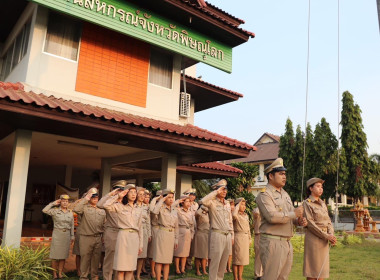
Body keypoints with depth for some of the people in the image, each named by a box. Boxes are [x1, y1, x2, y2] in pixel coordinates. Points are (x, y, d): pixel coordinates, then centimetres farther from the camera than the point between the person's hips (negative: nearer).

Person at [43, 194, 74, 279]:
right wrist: (53, 203, -10)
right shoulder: (55, 211, -2)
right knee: (55, 255, 2)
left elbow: (72, 226, 11)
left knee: (63, 255, 8)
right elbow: (44, 210, -18)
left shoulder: (70, 212, 8)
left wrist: (72, 236, 8)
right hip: (57, 234, -3)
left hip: (67, 235, 3)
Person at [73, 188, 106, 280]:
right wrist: (85, 199, -15)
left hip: (98, 238, 4)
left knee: (96, 258, 11)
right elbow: (76, 209, -23)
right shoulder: (84, 208, -1)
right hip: (86, 238, -4)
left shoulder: (102, 210, 14)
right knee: (85, 258, 2)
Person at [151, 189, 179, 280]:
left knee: (167, 260, 10)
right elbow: (154, 211, -31)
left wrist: (176, 239, 16)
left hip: (171, 235, 6)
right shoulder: (161, 208, -5)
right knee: (159, 260, -2)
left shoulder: (174, 210, 12)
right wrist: (161, 200, -20)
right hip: (162, 234, -5)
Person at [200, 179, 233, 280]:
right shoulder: (213, 202, -5)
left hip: (228, 235, 7)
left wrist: (232, 235, 17)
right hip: (217, 234, -6)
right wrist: (216, 192, -21)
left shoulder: (227, 204, 15)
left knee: (224, 261, 12)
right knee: (215, 261, -3)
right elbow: (203, 201, -29)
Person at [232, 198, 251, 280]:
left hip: (245, 238, 7)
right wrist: (238, 205, -21)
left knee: (243, 258, 11)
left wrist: (249, 239, 18)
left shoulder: (246, 215, 14)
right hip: (238, 237, -7)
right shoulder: (236, 215, -8)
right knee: (236, 258, -1)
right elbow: (234, 215, -34)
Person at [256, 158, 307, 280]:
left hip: (287, 242, 9)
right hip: (272, 242, -8)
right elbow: (272, 216, -24)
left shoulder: (285, 194, 18)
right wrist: (294, 214, -15)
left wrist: (299, 221, 2)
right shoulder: (264, 194, -11)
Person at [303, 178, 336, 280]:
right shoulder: (307, 203, -7)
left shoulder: (323, 204, 14)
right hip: (313, 238, -7)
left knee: (322, 267, 10)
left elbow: (328, 221, 10)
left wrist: (331, 235, -8)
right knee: (312, 269, -2)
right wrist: (326, 236, -17)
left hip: (324, 240, 7)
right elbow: (310, 223, -14)